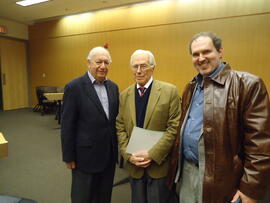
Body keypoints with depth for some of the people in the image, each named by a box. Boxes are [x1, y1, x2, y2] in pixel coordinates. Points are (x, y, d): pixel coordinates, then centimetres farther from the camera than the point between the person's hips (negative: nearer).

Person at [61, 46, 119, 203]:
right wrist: (69, 156, -8)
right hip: (86, 154, -5)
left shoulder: (113, 87, 4)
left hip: (110, 154, 5)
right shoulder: (74, 87, -13)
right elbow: (67, 126, -11)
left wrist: (117, 147, 11)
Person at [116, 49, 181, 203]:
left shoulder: (170, 91, -9)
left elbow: (174, 127, -12)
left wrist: (152, 154, -16)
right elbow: (120, 128, 4)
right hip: (134, 165, 4)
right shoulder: (124, 95, 4)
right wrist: (129, 155, -8)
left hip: (160, 164, -3)